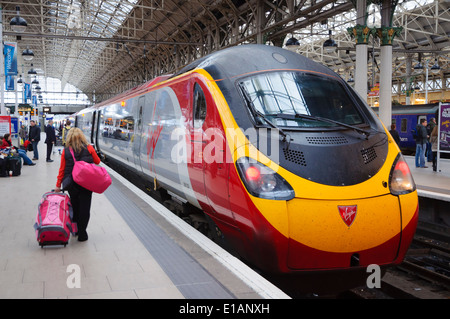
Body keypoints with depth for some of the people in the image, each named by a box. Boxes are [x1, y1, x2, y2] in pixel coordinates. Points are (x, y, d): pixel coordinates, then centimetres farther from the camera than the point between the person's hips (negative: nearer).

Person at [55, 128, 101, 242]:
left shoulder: (65, 151, -1)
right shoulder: (89, 148, -6)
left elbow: (62, 169, 3)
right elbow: (97, 161, 6)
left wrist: (58, 185, 10)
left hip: (71, 184, 2)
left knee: (74, 206, 19)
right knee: (84, 208, 4)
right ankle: (82, 234, 5)